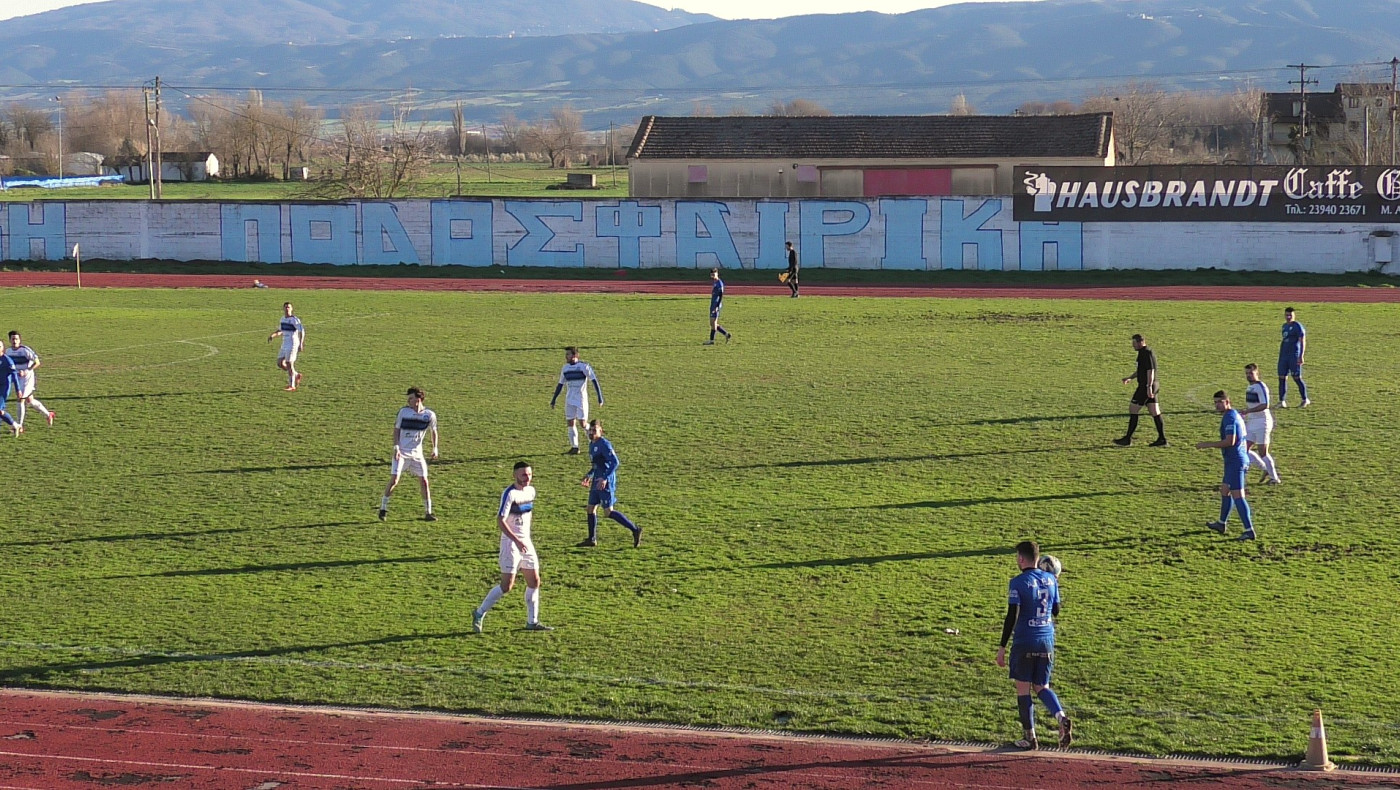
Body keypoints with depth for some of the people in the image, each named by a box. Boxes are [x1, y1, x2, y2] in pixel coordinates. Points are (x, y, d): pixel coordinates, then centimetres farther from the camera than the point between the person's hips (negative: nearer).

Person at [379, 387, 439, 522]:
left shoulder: (429, 415, -3)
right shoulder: (404, 411, -6)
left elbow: (433, 432, 11)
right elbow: (396, 429, 0)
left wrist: (435, 449, 2)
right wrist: (396, 447, -10)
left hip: (417, 453, 2)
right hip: (401, 452, -2)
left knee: (424, 481, -1)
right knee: (394, 480, -10)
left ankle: (428, 513, 7)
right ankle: (383, 508, 3)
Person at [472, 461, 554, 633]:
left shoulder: (531, 490, 7)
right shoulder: (510, 493, -17)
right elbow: (500, 520, -23)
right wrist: (516, 540, -29)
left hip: (526, 542, 8)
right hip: (510, 542, -8)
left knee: (534, 581, 6)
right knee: (507, 585, -9)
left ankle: (532, 622, 14)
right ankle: (480, 613, 5)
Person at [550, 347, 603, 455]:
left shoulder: (584, 366, -9)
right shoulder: (565, 368, 9)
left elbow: (594, 381, -9)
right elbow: (560, 385, 17)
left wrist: (600, 397, -14)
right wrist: (553, 400, 15)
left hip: (581, 399, -5)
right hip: (569, 400, 5)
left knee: (583, 424, -5)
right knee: (570, 423, 0)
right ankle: (574, 447, 6)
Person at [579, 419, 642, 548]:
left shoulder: (604, 444, -16)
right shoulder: (592, 444, 13)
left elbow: (615, 462, -22)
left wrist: (605, 478, -27)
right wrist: (589, 475, 22)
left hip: (606, 483, -9)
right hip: (597, 481, 9)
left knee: (608, 512, -9)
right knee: (591, 508, 10)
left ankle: (635, 530, -4)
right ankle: (591, 539, 19)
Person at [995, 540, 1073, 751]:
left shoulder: (1019, 582, -11)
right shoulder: (1050, 580, 4)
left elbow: (1012, 616, -15)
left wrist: (1002, 647, -10)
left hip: (1024, 643, -5)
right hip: (1047, 642, 5)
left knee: (1023, 689, 7)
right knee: (1042, 687, 15)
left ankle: (1029, 737, 9)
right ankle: (1061, 717, -11)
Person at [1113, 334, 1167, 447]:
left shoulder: (1146, 353, -14)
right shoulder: (1145, 353, 17)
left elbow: (1150, 371, -21)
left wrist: (1149, 387, -26)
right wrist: (1130, 378, 24)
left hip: (1146, 386, -10)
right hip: (1148, 386, 10)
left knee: (1133, 409, -4)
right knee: (1154, 412, 7)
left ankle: (1128, 438, -1)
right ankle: (1162, 439, 5)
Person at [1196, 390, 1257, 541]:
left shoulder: (1229, 417, -15)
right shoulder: (1236, 415, 16)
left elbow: (1230, 441, -24)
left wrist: (1208, 445, -18)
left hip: (1235, 462, -11)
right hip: (1238, 461, 11)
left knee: (1237, 496, -12)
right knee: (1224, 490, 24)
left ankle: (1249, 531, -15)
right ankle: (1221, 524, 38)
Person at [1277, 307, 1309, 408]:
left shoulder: (1297, 326, -7)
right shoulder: (1284, 326, 16)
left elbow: (1303, 341, -12)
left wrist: (1301, 356, -20)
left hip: (1294, 356, -7)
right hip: (1283, 355, 7)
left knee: (1297, 378, -5)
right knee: (1282, 378, 2)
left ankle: (1305, 400, 7)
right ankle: (1282, 401, 4)